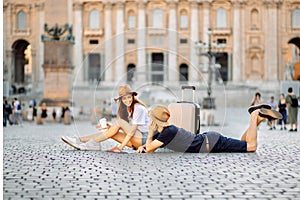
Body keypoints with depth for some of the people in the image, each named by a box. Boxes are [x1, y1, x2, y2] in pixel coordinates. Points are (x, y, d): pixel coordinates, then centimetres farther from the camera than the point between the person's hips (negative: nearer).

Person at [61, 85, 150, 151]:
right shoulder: (126, 109, 14)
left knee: (120, 121, -21)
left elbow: (132, 130, -17)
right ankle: (80, 140, -11)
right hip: (135, 139, 7)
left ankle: (92, 143, -21)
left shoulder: (138, 108, -11)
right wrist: (110, 127, -12)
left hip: (144, 138, -7)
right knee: (110, 132, -9)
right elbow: (125, 129, 5)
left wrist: (121, 146, -22)